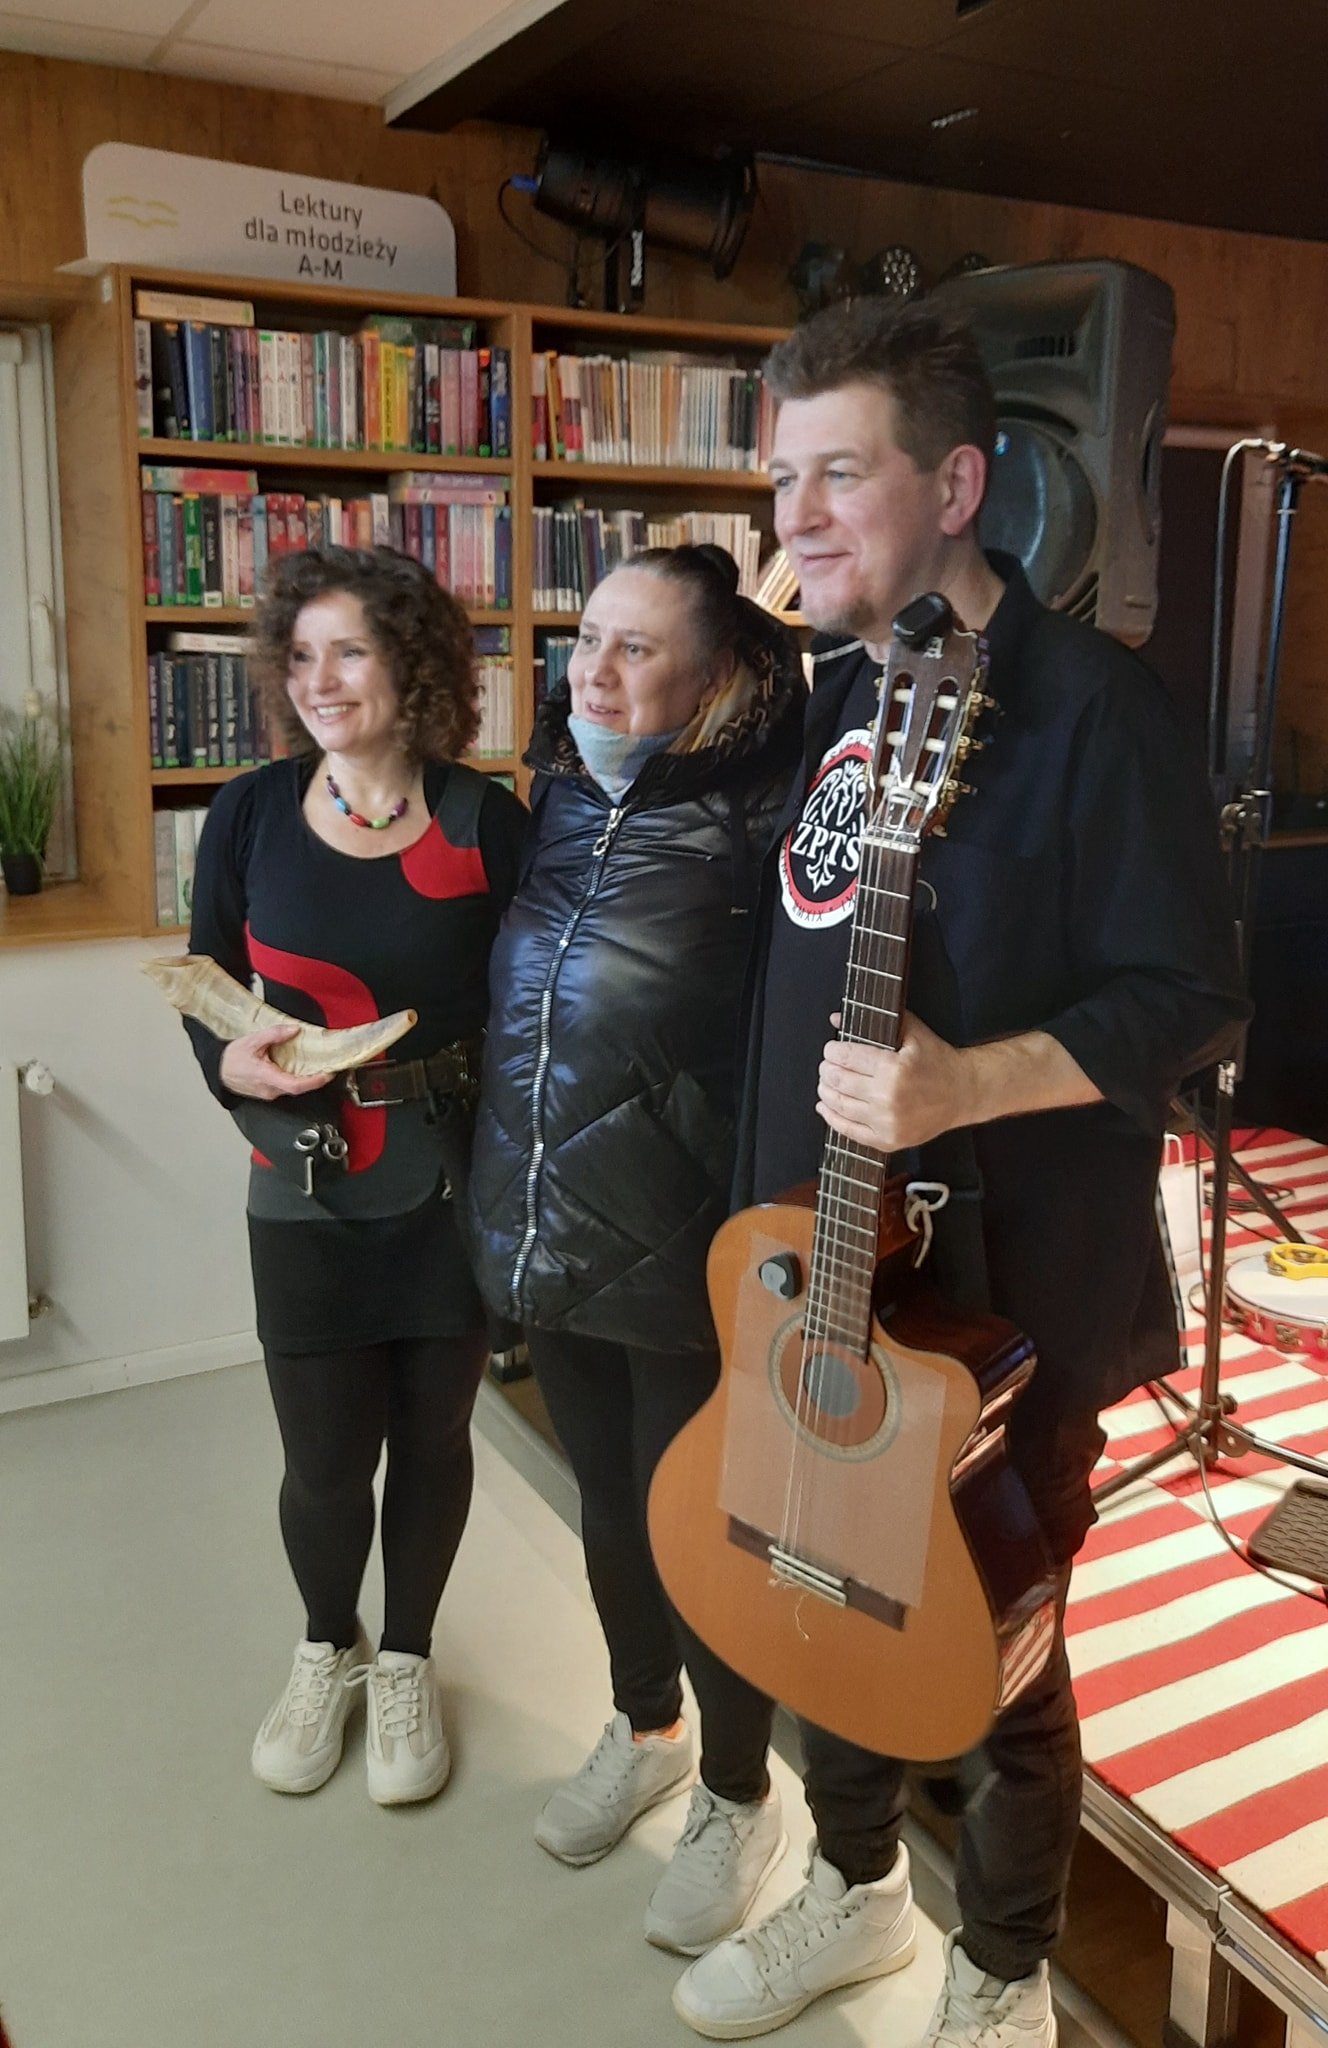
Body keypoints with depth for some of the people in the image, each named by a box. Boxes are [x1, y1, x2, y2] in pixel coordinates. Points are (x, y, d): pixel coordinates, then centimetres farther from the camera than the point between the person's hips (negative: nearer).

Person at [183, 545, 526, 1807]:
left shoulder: (483, 822, -6)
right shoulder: (250, 816, -3)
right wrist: (233, 1060, -16)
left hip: (452, 1189, 0)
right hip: (305, 1197, 1)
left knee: (431, 1434, 13)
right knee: (323, 1456, 7)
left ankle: (407, 1660, 40)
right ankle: (325, 1651, 39)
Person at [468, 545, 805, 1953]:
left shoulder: (757, 827, -16)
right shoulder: (555, 804, 5)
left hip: (685, 1258, -6)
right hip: (544, 1240, 6)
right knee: (606, 1499, 23)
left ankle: (736, 1794, 36)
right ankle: (643, 1727, 48)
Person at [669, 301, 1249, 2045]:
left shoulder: (1084, 704, -17)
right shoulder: (840, 691, 6)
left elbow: (1191, 1001, -18)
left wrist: (964, 1085, -32)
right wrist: (774, 1207, 15)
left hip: (1003, 1293, -7)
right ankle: (857, 1890, 48)